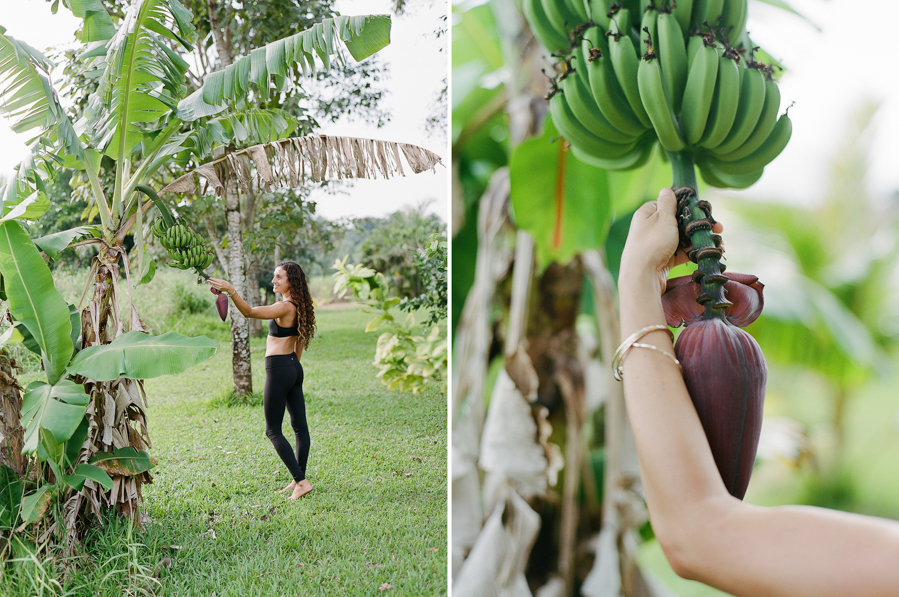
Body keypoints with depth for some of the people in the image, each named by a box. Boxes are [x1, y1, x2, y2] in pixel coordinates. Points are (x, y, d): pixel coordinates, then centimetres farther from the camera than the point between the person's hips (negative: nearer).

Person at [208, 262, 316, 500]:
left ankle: (301, 481, -5)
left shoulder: (285, 307, -18)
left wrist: (231, 291, -41)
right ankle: (299, 479, 21)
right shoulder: (297, 307, 10)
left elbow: (250, 312, -30)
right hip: (294, 368, 10)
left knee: (273, 430, -1)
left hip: (278, 369, -9)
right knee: (299, 425, 12)